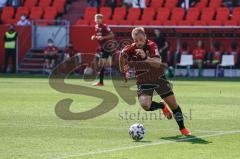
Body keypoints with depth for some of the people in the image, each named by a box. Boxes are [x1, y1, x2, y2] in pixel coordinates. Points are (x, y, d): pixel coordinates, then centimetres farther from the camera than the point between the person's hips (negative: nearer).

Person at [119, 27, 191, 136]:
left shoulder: (151, 45, -20)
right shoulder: (130, 49, -14)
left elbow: (158, 64, -34)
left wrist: (145, 57, -50)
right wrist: (124, 72, -15)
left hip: (158, 77, 0)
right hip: (143, 81, 1)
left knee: (172, 103, -1)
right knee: (145, 105, -24)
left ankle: (182, 128, 22)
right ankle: (162, 106, 11)